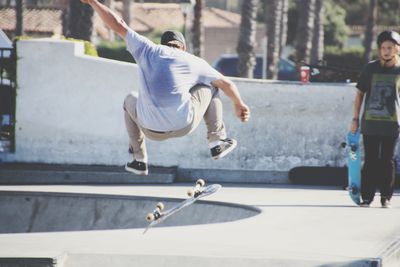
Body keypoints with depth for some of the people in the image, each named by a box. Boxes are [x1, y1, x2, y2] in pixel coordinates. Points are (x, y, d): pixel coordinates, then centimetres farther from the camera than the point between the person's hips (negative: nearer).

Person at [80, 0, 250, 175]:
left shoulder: (148, 50, 11)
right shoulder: (195, 63, 11)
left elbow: (117, 25, 15)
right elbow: (226, 84, 22)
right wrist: (239, 105, 41)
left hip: (153, 131, 1)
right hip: (184, 126, -1)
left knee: (130, 101, 36)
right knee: (209, 86, 26)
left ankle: (139, 160, 30)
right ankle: (217, 141, 22)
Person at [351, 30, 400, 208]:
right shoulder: (370, 68, 4)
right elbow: (360, 93, 11)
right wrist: (355, 118, 7)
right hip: (370, 123, 0)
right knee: (370, 160, 1)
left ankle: (386, 197, 11)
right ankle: (367, 197, 5)